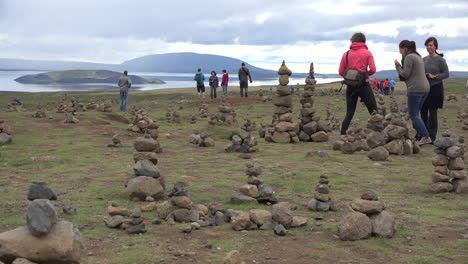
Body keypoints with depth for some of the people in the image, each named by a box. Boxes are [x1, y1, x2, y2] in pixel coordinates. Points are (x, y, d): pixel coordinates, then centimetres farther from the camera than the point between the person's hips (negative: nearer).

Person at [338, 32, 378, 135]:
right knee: (373, 110, 0)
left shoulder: (346, 54, 6)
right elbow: (373, 69, -10)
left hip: (350, 85, 3)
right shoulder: (367, 53, -1)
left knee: (349, 113, 11)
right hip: (363, 84, -3)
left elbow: (341, 72, 3)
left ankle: (343, 134, 7)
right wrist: (366, 74, 10)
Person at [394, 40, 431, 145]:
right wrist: (400, 65, 14)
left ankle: (425, 137, -15)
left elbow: (405, 74, -13)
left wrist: (398, 65, 2)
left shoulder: (409, 57, -9)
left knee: (413, 115, -7)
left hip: (416, 89, -10)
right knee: (415, 114, 14)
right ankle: (419, 136, 11)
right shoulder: (418, 56, 21)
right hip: (425, 88, 10)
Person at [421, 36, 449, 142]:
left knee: (432, 111, -2)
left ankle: (432, 135, 5)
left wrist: (434, 76, -18)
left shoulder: (440, 60, -7)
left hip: (435, 88, -5)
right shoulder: (424, 59, 9)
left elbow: (446, 74, -6)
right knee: (423, 111, 7)